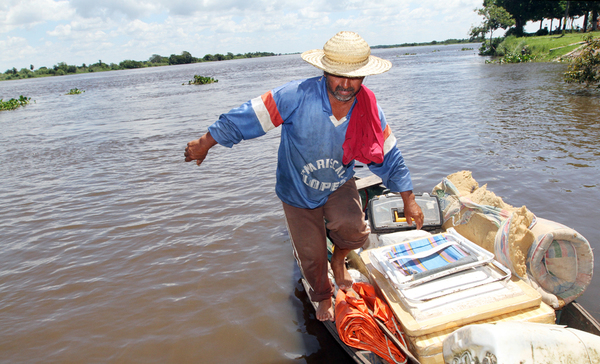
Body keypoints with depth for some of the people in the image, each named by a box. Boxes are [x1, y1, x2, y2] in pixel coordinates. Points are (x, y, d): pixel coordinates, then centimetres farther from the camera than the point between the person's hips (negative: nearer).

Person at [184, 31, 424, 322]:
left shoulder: (369, 111, -16)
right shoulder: (298, 96, -29)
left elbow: (388, 156, -3)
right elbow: (249, 117, -21)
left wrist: (409, 200, 1)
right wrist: (205, 143, -15)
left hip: (339, 185, 2)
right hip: (298, 190, -1)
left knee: (354, 229, -26)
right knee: (311, 255, 9)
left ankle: (339, 258, 14)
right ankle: (322, 295, 45)